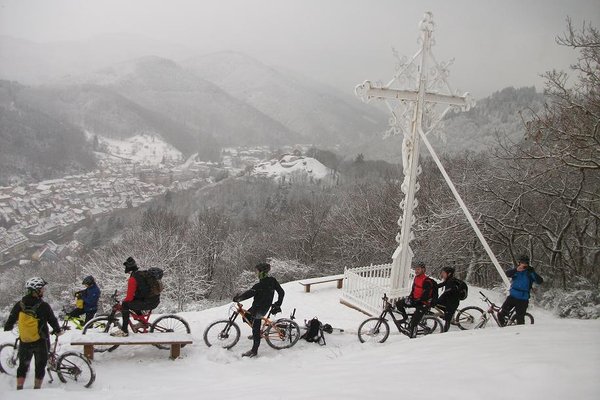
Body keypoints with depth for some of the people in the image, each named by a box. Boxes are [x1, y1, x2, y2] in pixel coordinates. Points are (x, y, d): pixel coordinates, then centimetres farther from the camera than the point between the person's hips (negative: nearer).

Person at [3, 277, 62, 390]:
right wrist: (58, 331, 14)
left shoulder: (19, 305, -5)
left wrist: (7, 328, 25)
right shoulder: (44, 306, -16)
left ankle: (19, 389, 16)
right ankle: (37, 389, 15)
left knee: (23, 366, 18)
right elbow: (53, 321, -6)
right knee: (40, 366, 11)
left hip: (24, 342, 3)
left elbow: (10, 320, 4)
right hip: (41, 342, -3)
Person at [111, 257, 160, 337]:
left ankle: (124, 331, -10)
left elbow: (129, 297, -14)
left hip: (149, 303, -9)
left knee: (125, 305, -9)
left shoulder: (133, 279, -13)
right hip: (155, 300, 9)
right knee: (134, 300, 28)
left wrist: (122, 302, 5)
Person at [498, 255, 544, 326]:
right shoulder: (515, 270, 4)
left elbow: (540, 281, -12)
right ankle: (503, 327, 19)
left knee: (520, 321, -2)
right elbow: (507, 274, -17)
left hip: (523, 300, -1)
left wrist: (532, 273, -26)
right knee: (500, 314, -4)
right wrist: (516, 269, -35)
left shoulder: (530, 273, 1)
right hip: (512, 296, 2)